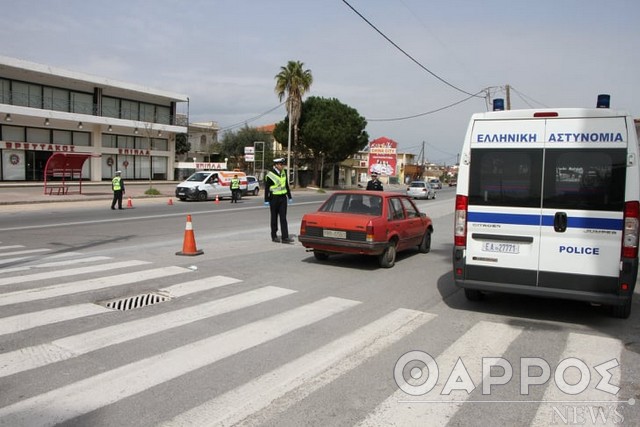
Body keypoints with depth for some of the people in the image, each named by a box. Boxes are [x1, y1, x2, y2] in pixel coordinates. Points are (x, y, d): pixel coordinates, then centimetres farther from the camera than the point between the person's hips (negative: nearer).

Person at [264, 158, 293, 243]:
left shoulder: (283, 173, 8)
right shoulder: (270, 175, -11)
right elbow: (266, 188, -9)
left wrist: (289, 197, 17)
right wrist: (266, 200, -11)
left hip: (283, 197, 5)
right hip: (274, 198, -4)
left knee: (283, 218, -2)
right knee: (274, 218, 6)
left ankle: (285, 237, -5)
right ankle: (274, 236, 17)